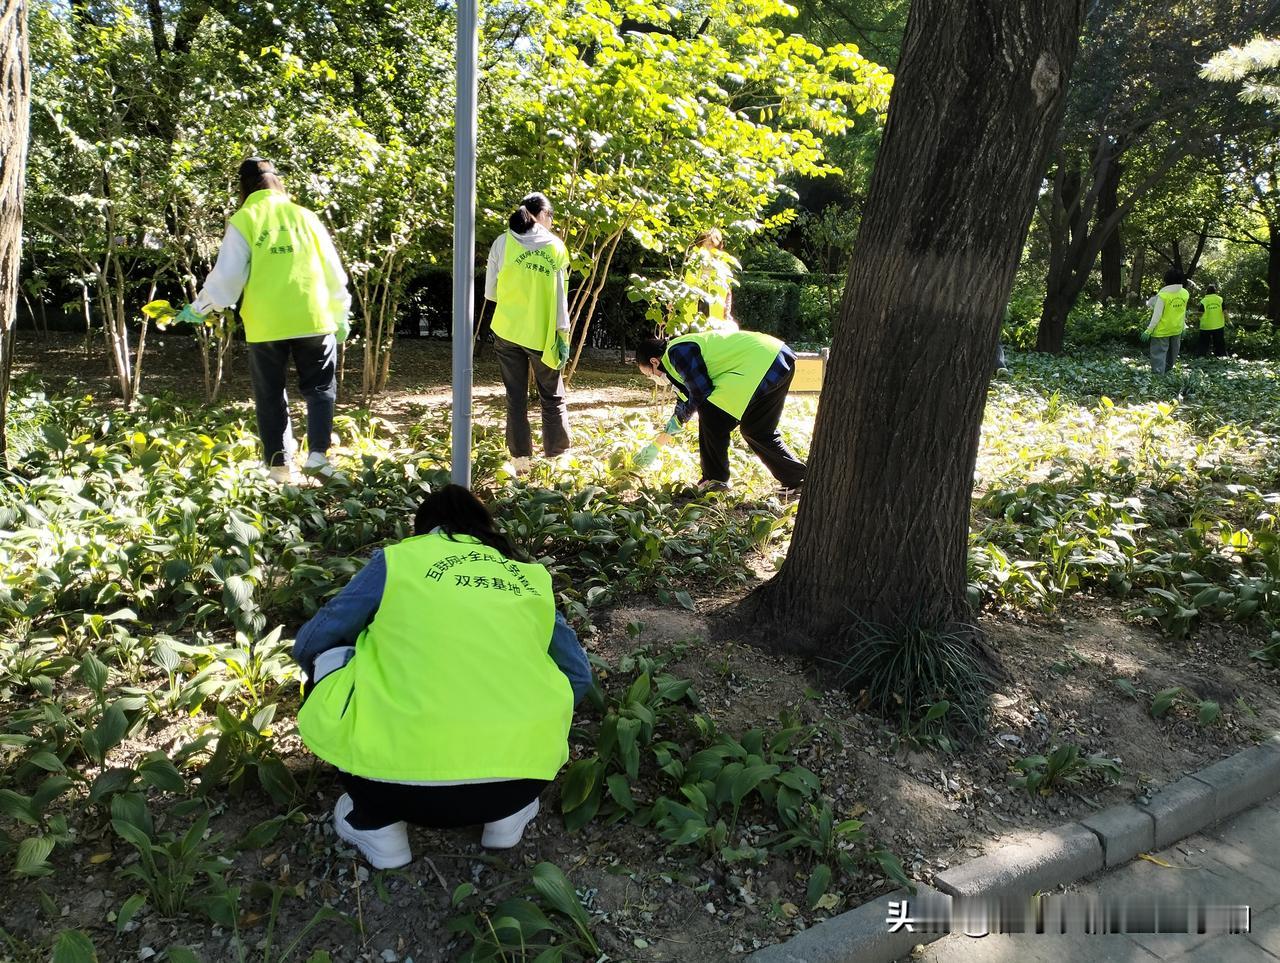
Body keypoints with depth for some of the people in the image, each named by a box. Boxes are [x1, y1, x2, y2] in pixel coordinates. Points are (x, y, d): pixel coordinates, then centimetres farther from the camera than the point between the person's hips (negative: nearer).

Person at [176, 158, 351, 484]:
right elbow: (333, 270, 9)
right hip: (314, 319, 1)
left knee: (271, 396, 11)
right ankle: (318, 453, -3)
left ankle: (279, 465, 11)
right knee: (320, 388, 13)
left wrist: (199, 308, 11)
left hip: (266, 324, -1)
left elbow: (227, 276, -3)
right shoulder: (304, 216, 7)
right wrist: (341, 314, 21)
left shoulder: (243, 220, 1)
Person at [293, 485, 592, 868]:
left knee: (328, 657, 21)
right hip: (525, 775, 3)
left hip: (407, 785, -3)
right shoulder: (528, 578, 19)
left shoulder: (398, 560, 12)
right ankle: (508, 814, 25)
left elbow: (308, 645, 21)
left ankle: (376, 822, 19)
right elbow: (578, 675, 26)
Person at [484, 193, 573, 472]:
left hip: (507, 332, 1)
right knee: (553, 398, 12)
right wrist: (563, 334, 2)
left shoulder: (502, 242, 0)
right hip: (543, 334, -1)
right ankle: (558, 457, 14)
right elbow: (560, 295, -3)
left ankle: (521, 459, 10)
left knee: (516, 398, 9)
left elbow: (490, 292, 4)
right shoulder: (556, 245, -2)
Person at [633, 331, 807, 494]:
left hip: (763, 364, -11)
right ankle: (796, 480, 24)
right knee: (757, 431, 18)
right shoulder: (680, 353, 21)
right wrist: (656, 445, 34)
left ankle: (715, 480, 2)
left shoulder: (678, 352, -11)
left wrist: (678, 420, 8)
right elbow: (685, 402, 29)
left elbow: (701, 394, -13)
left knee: (711, 414, -8)